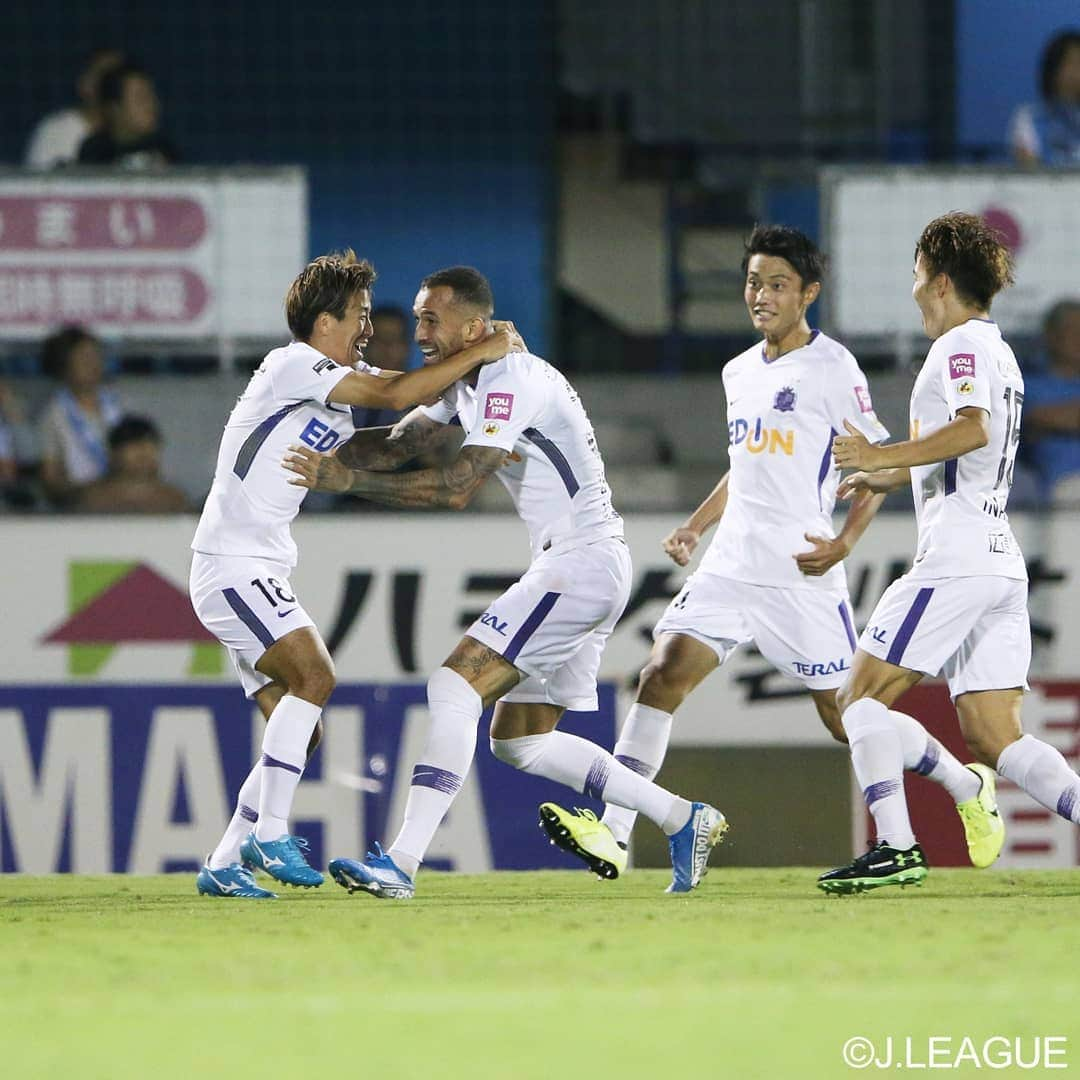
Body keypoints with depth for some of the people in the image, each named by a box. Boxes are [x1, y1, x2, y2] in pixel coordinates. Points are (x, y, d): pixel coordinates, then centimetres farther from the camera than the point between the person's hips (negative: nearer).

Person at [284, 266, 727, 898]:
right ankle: (683, 820, 19)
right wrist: (329, 460, -6)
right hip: (579, 568, 11)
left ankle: (401, 864, -24)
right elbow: (401, 444, 13)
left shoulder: (511, 382, -17)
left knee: (453, 690, -19)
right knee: (520, 740, 13)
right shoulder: (467, 379, 14)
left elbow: (457, 488, -24)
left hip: (582, 563, -11)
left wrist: (349, 480, -26)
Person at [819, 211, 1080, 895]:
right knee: (996, 737, 3)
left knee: (862, 699, -4)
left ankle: (896, 848, -12)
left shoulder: (962, 345, -6)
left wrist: (883, 456, -22)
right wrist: (877, 477, 44)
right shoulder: (998, 351, 24)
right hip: (1003, 563, 9)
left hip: (956, 557, -9)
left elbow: (974, 429, -25)